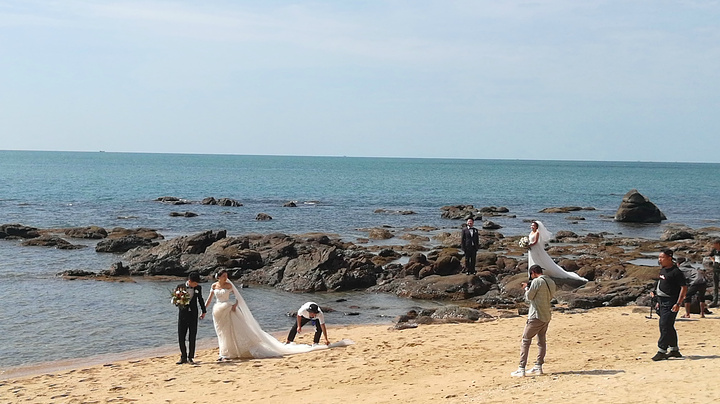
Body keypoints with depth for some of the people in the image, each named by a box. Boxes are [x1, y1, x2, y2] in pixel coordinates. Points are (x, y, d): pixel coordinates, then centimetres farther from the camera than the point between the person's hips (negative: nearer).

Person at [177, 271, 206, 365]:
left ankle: (190, 357, 7)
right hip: (182, 314, -1)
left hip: (193, 314, 1)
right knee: (181, 337, 1)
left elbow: (200, 300, 17)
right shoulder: (180, 287, -4)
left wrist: (203, 311, 24)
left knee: (192, 337, 1)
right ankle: (183, 357, 13)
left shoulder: (198, 288, 2)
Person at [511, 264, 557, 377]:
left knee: (525, 341, -3)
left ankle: (521, 369, -7)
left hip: (536, 316, -8)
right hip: (547, 316, 8)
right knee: (542, 341, 16)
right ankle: (538, 367, 18)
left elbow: (529, 297, -9)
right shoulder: (551, 282, 9)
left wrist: (526, 289, 11)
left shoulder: (536, 281, -14)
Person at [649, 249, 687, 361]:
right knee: (668, 326, 13)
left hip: (671, 303, -9)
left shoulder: (675, 272, -14)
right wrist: (659, 301, 22)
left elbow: (684, 288, -16)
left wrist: (678, 303, -21)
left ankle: (662, 351, -9)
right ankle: (674, 350, 23)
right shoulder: (662, 270, 13)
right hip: (663, 303, 9)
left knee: (664, 325, -12)